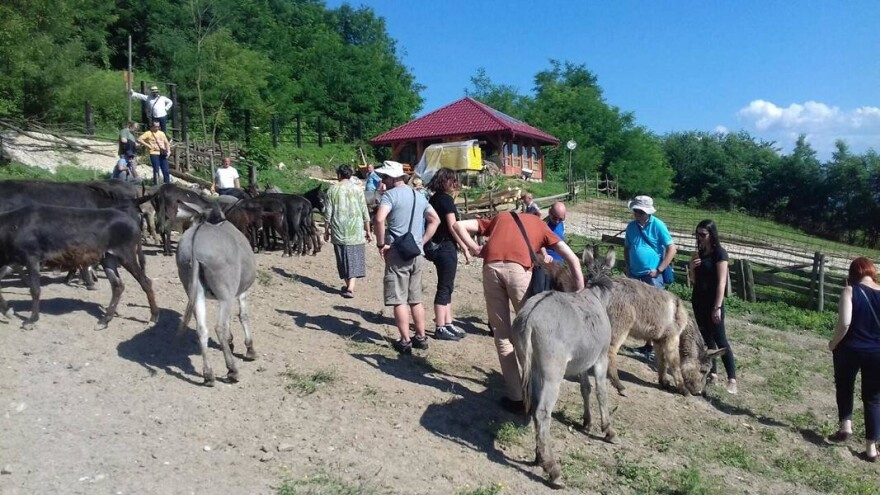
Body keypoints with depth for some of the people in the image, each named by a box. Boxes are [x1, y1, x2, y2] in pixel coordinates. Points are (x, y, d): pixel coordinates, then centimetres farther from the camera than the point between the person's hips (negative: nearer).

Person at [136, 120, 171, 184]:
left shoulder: (162, 133, 16)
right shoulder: (148, 133, 3)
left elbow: (167, 143, 18)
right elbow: (139, 139, -5)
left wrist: (168, 151, 3)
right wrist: (147, 145, -11)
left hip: (163, 154, 4)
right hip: (154, 153, -4)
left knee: (166, 171, 0)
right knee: (156, 170, -5)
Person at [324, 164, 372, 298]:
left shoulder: (332, 189, 2)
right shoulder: (357, 189, 1)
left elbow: (328, 213, 2)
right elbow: (364, 212, 1)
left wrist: (326, 230, 13)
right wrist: (368, 231, 8)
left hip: (339, 231, 1)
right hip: (356, 231, 0)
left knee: (342, 258, 13)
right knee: (355, 258, 2)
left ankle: (348, 285, 22)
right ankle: (351, 287, -11)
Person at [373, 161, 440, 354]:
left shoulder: (391, 194, -9)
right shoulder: (419, 196, 15)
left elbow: (379, 219, -25)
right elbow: (435, 220, 20)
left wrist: (381, 244, -13)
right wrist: (422, 242, 14)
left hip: (398, 252, -7)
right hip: (417, 253, 7)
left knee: (399, 300, 0)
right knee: (416, 298, 16)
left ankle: (405, 342, 3)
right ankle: (421, 338, 22)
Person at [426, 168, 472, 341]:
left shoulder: (434, 199, 13)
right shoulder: (446, 199, -14)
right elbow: (453, 227, -18)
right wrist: (465, 248, -15)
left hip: (437, 247, 10)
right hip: (446, 247, -10)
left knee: (446, 287, 15)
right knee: (444, 288, -3)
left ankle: (447, 323, 22)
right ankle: (440, 328, 2)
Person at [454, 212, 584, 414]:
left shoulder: (500, 218, 36)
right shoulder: (539, 224, 30)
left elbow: (459, 225, 27)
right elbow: (572, 259, 20)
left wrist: (474, 249, 18)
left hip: (491, 266, 2)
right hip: (518, 268, -2)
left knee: (502, 334, 12)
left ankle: (515, 397, 16)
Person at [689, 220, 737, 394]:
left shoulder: (719, 253, -12)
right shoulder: (699, 253, 10)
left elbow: (721, 282, -16)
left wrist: (717, 307, -20)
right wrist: (692, 266, -5)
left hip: (712, 302, -7)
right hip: (698, 300, 7)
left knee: (719, 339, -7)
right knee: (706, 337, 11)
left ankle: (732, 379, -4)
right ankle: (712, 372, 18)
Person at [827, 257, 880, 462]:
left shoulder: (850, 291, -11)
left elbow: (844, 323, -20)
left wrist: (834, 343, -5)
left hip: (850, 350, -2)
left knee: (844, 387, 25)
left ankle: (845, 424, 12)